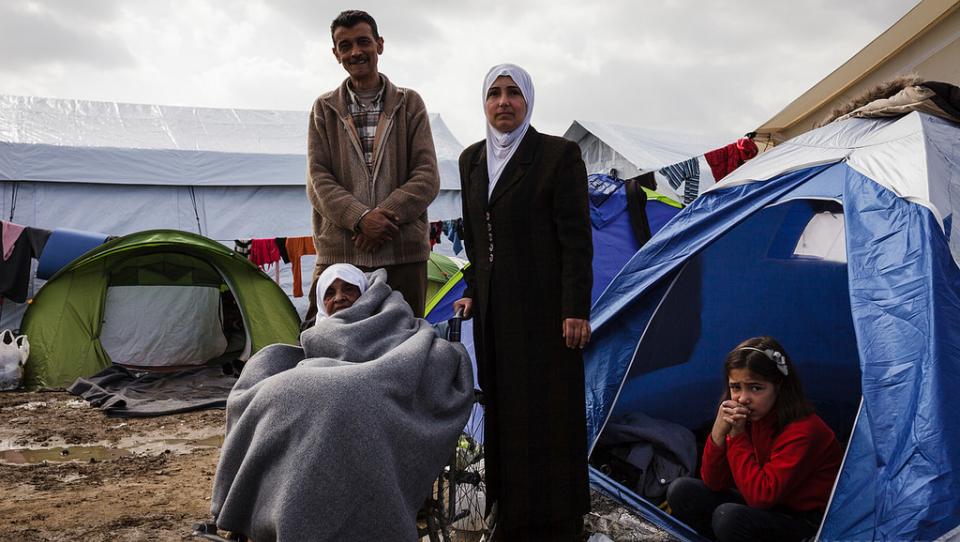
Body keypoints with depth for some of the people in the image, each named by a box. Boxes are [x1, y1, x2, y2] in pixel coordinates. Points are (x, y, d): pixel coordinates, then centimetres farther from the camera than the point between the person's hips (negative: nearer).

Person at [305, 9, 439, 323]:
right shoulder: (324, 109, 11)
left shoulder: (410, 104, 10)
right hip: (338, 254, 0)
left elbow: (427, 177, 1)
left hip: (403, 254, 0)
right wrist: (360, 218, -15)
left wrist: (386, 214, -14)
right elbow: (318, 180, 2)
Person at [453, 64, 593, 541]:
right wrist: (472, 291, 14)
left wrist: (576, 309, -15)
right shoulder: (471, 159, 11)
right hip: (494, 308, 6)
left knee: (548, 411, 2)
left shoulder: (559, 154, -8)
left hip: (543, 305, -6)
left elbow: (576, 238, -11)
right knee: (503, 408, 12)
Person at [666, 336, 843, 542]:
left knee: (728, 516, -32)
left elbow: (760, 496, -27)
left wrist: (737, 435, -25)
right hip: (767, 508, 7)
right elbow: (713, 483, -5)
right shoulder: (744, 418, -3)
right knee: (682, 490, -7)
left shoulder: (803, 431, -24)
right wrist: (719, 431, -20)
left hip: (809, 524, -7)